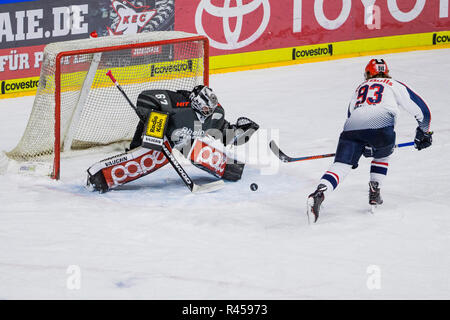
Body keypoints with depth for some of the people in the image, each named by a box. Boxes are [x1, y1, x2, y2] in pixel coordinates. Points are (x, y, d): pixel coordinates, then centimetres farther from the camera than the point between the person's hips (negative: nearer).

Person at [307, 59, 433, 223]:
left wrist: (353, 154, 49)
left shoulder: (360, 88, 38)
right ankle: (374, 191, 21)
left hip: (352, 125, 2)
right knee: (382, 154, 30)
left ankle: (319, 193, -30)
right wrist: (424, 132, 38)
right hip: (381, 125, -2)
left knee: (340, 165, -6)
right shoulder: (394, 85, 27)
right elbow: (421, 109, 22)